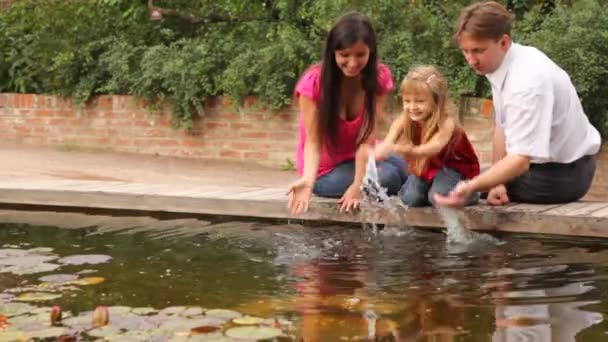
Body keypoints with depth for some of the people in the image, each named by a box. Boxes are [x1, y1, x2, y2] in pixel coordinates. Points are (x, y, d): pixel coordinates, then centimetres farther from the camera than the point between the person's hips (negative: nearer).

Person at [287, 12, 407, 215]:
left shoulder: (380, 77, -15)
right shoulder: (313, 83, -22)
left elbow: (367, 138, -21)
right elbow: (313, 142, -24)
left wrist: (357, 185, -31)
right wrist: (308, 181, -44)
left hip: (361, 157, 4)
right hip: (326, 169, -3)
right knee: (387, 178, -27)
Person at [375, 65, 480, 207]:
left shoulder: (446, 123, -33)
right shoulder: (403, 121, -20)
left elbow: (435, 147, -51)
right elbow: (388, 143, -36)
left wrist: (412, 151, -74)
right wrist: (377, 154, -62)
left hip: (453, 167, -4)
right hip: (423, 167, 4)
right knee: (410, 199, -18)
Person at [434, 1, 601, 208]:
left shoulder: (527, 81, -32)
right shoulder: (502, 63, -6)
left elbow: (521, 160, -36)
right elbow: (503, 127, 2)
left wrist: (471, 187, -48)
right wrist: (496, 182, -7)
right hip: (545, 161, 8)